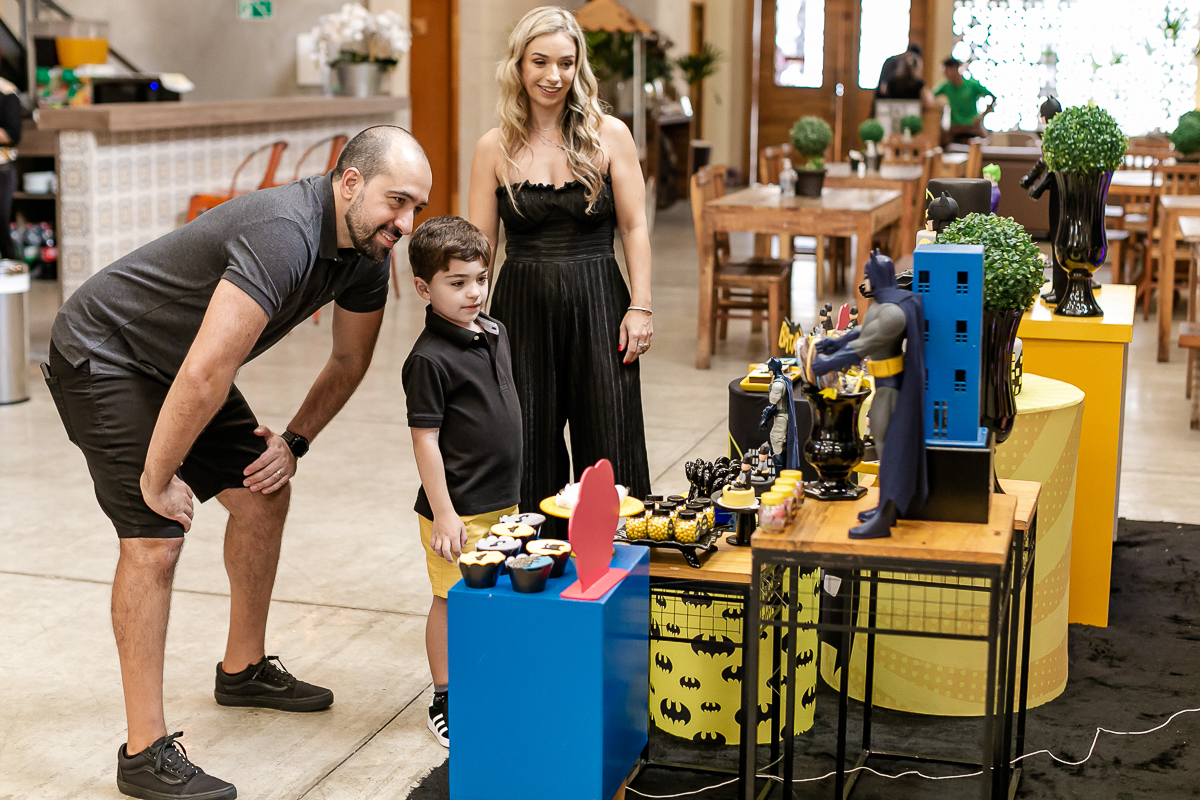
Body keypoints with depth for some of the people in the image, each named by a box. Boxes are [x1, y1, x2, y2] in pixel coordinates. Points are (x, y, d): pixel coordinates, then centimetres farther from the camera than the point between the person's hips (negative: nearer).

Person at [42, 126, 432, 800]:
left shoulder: (370, 252, -5)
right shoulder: (285, 235, -34)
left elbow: (350, 362, 13)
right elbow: (205, 376, -38)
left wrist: (294, 442, 4)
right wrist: (157, 478, -28)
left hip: (177, 366, 9)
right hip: (102, 357, -9)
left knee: (264, 495, 11)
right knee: (155, 538, -17)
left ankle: (245, 669, 32)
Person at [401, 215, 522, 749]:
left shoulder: (494, 333, 7)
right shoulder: (430, 358, -18)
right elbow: (425, 440, -17)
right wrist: (443, 514, -18)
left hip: (502, 501, 7)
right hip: (459, 508, -7)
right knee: (452, 601, 4)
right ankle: (444, 701, 17)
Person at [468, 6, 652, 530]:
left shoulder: (609, 136, 2)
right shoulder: (495, 148, 3)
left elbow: (634, 228, 3)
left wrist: (640, 306, -4)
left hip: (597, 305, -1)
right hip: (522, 307, 1)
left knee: (609, 452, 3)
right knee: (529, 454, 6)